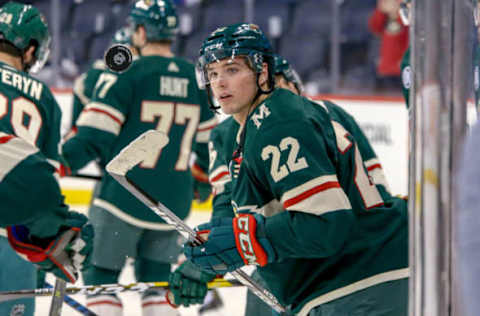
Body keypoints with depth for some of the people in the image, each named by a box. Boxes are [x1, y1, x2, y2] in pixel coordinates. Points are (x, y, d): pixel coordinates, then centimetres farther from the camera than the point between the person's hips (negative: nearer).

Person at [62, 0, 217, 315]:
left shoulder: (124, 76, -10)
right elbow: (211, 142, 14)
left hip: (125, 195, -5)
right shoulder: (197, 80, 7)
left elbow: (93, 138, -14)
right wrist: (203, 182, 30)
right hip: (174, 201, 5)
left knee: (102, 274, 3)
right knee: (156, 274, 15)